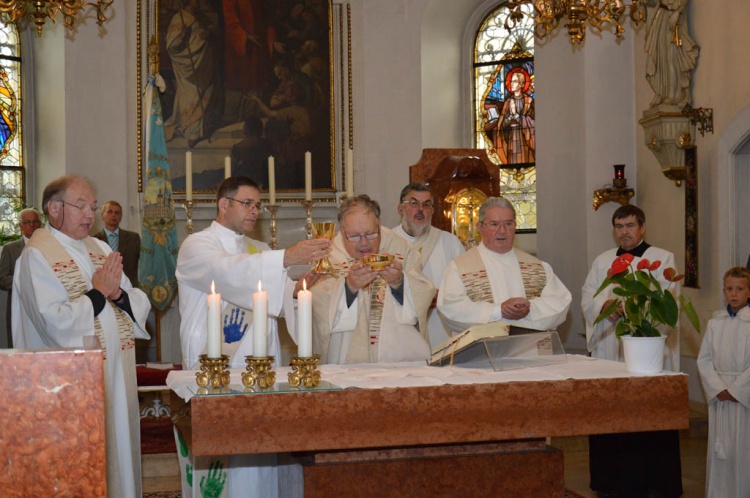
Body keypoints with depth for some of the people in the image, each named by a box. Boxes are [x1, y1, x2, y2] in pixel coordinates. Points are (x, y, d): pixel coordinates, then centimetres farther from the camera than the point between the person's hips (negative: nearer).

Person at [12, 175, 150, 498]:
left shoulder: (100, 249, 12)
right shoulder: (37, 255, -10)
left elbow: (140, 305, 10)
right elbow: (56, 323, -22)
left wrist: (118, 293, -11)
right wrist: (99, 292, -12)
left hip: (117, 372, 7)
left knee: (119, 449, 12)